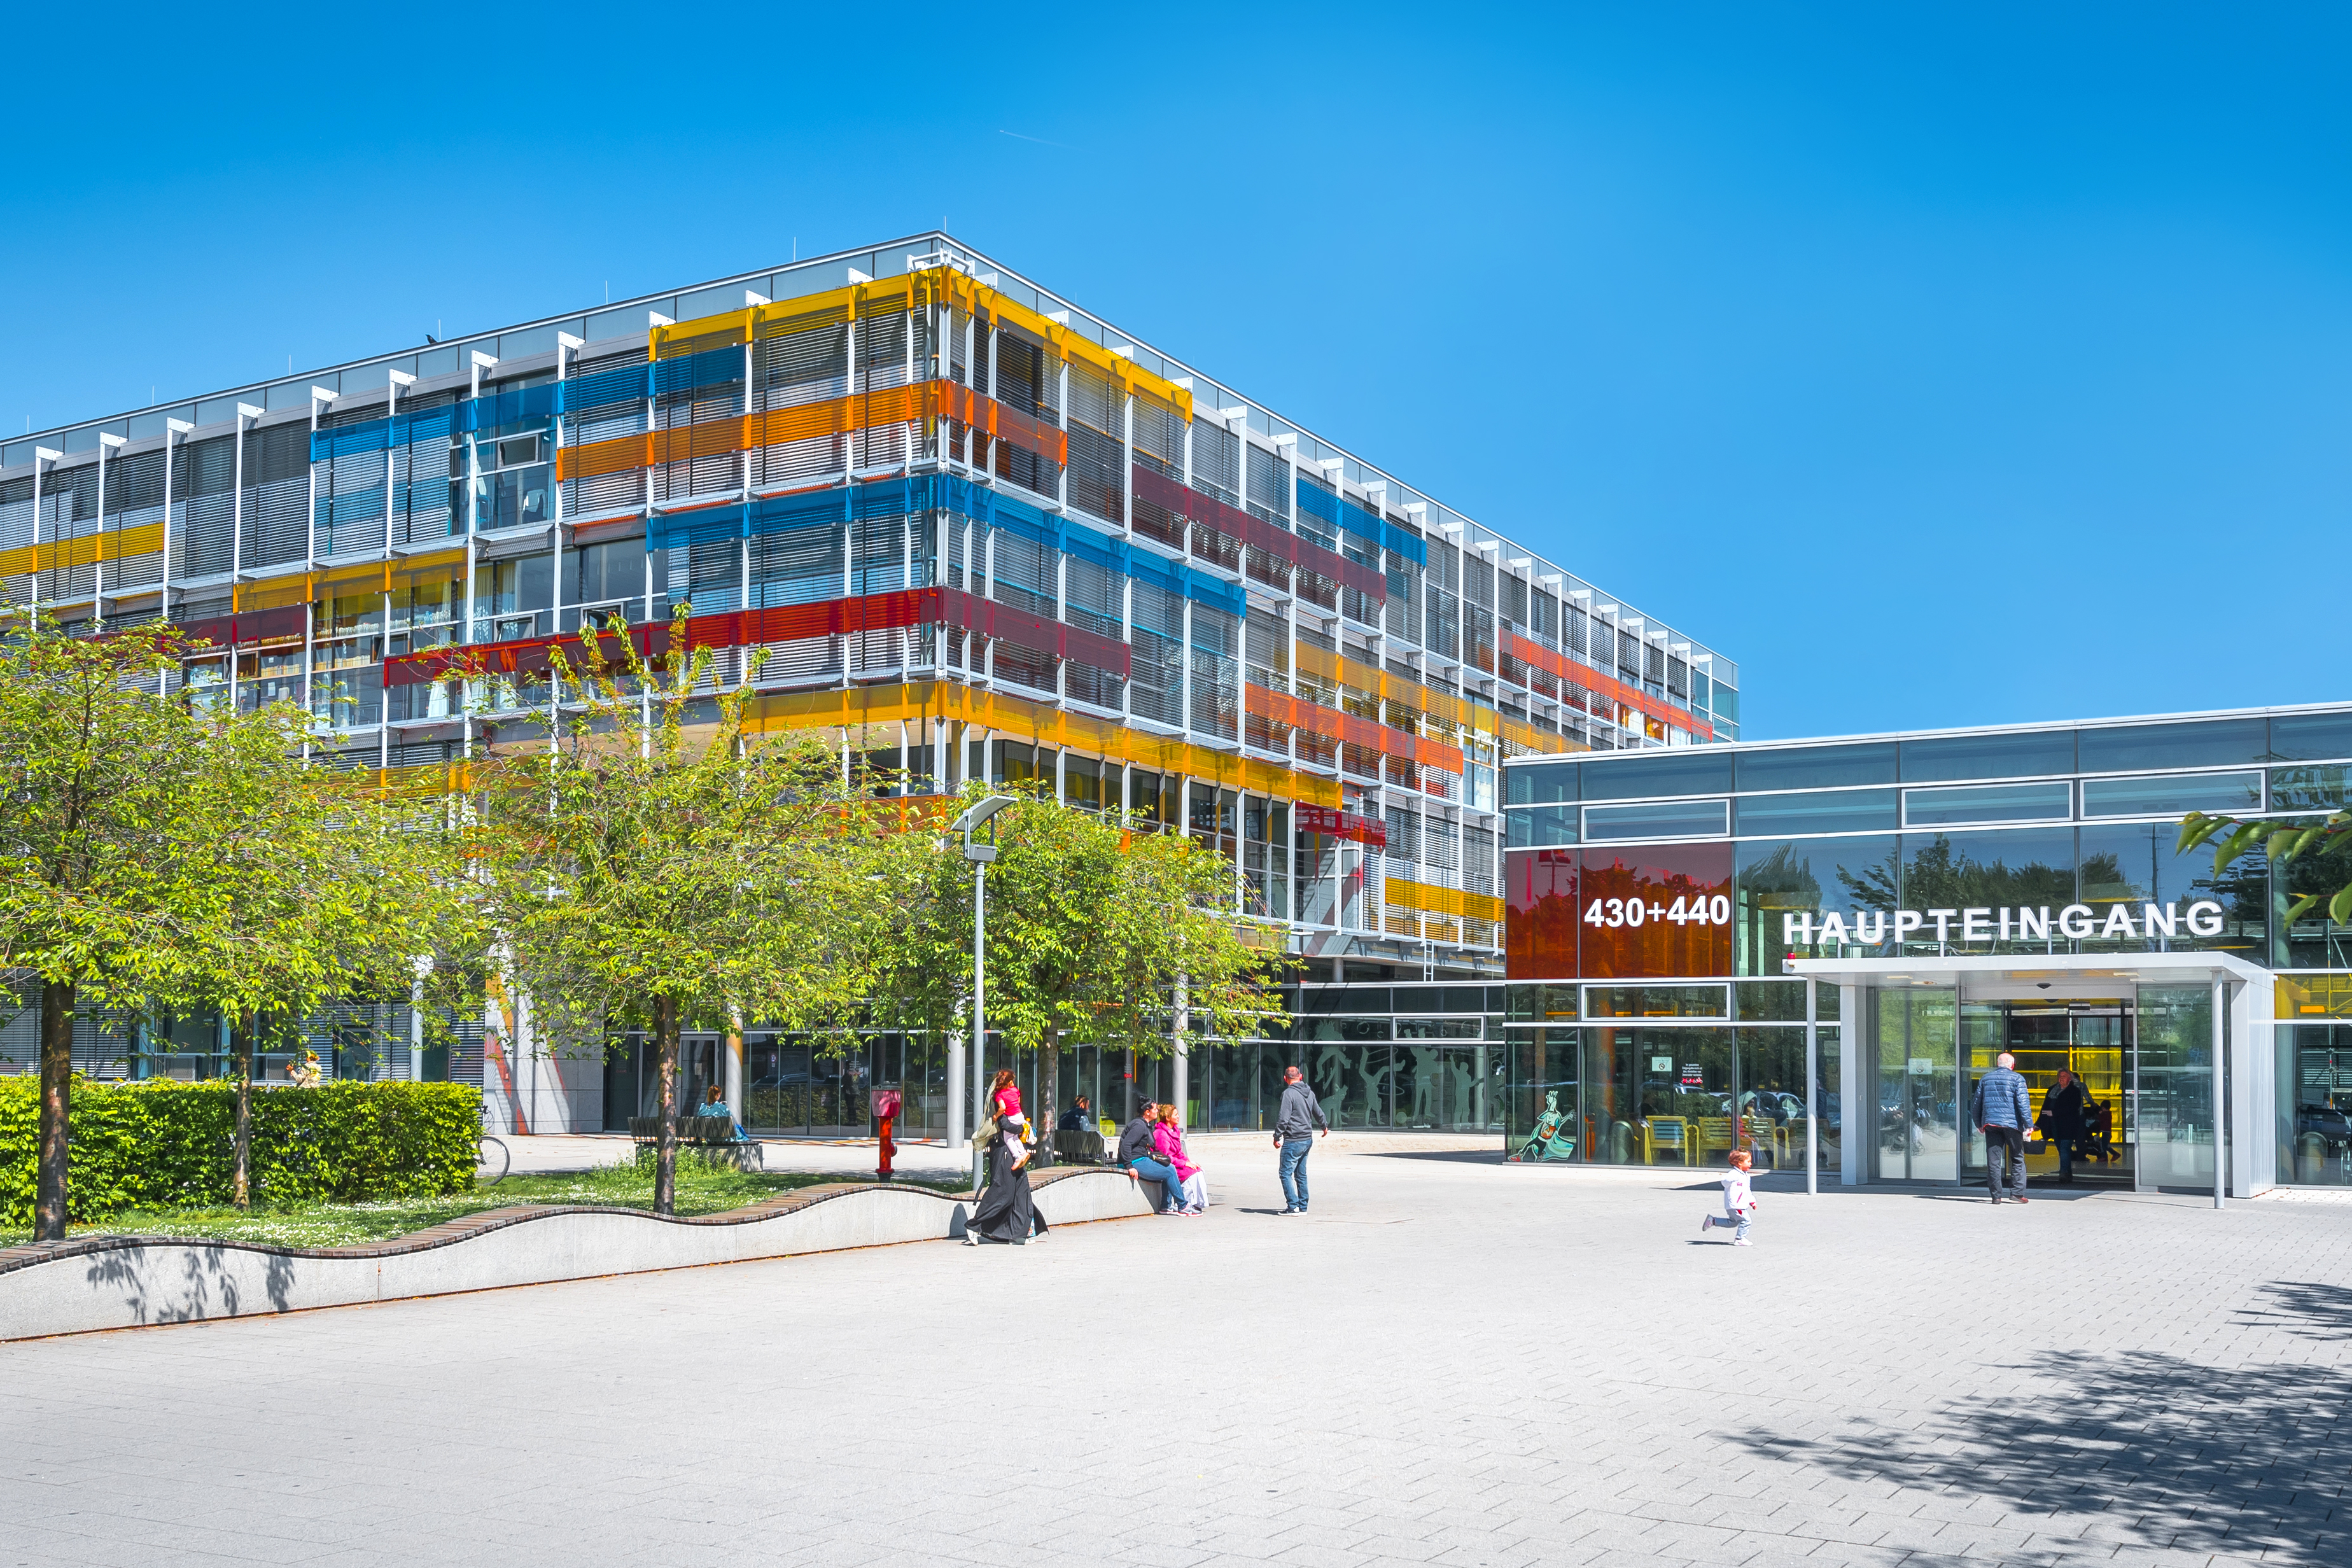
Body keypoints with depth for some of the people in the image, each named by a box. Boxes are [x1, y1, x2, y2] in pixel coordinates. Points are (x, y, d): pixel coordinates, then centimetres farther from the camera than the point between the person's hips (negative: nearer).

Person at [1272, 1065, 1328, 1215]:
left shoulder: (1289, 1093, -13)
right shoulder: (1309, 1093, 11)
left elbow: (1283, 1118, -19)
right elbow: (1318, 1113, 25)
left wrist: (1277, 1136, -13)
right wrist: (1325, 1126, 42)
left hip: (1293, 1141, -8)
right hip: (1308, 1139, 8)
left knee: (1286, 1173, -3)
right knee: (1301, 1174, 15)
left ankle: (1293, 1206, -9)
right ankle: (1303, 1207, 17)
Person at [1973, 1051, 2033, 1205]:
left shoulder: (1985, 1079, 12)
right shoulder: (2017, 1079, 0)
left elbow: (1977, 1102, 16)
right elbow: (2023, 1103, -8)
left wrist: (1978, 1124, 25)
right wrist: (2029, 1124, -7)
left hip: (1990, 1123, 3)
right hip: (2012, 1123, -3)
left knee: (1993, 1160, 2)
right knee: (2017, 1159, 6)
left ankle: (1996, 1195, 1)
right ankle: (2017, 1192, -1)